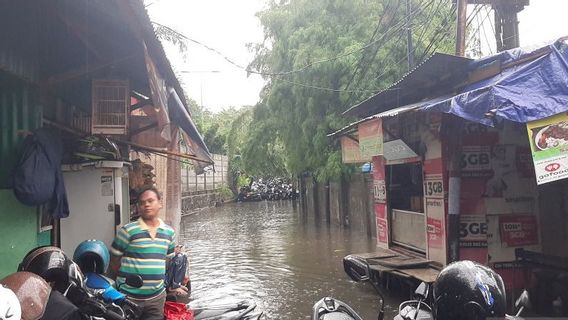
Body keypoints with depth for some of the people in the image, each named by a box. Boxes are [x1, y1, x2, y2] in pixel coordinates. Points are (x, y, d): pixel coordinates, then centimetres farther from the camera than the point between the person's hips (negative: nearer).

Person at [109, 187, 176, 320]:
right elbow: (114, 261, -2)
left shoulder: (169, 232, 5)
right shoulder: (128, 230, -11)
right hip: (129, 297, -4)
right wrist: (117, 284, 6)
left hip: (157, 296, 4)